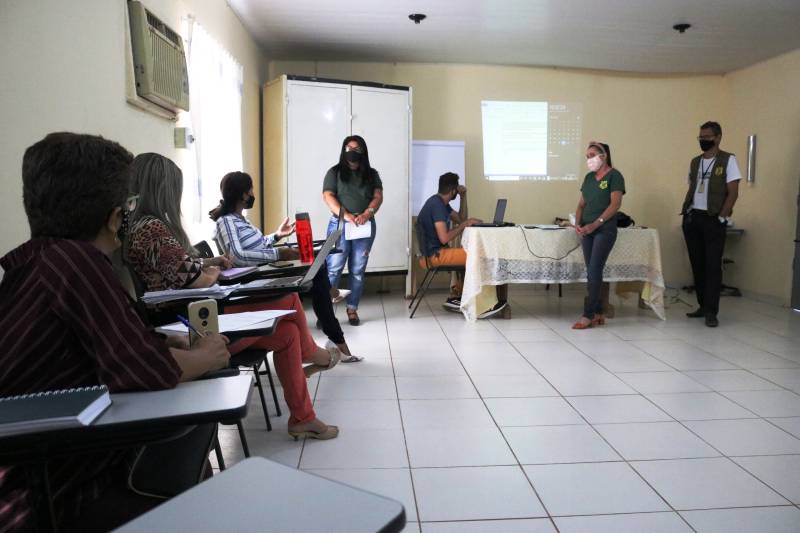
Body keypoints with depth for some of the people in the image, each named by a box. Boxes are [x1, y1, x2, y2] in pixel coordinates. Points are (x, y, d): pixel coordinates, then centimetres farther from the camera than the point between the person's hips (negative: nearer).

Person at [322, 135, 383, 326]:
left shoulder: (371, 174, 13)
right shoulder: (334, 172, 6)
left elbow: (378, 196, 1)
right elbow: (328, 196, -6)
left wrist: (367, 213, -19)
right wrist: (345, 214, -21)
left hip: (365, 226, 2)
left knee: (358, 270, 5)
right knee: (333, 268, -7)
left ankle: (352, 309, 13)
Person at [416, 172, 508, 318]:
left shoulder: (440, 202, 13)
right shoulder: (436, 205, -18)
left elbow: (459, 219, 21)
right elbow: (444, 238, -25)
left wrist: (463, 196, 9)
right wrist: (464, 224, -13)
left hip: (435, 251, 11)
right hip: (433, 255, -11)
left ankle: (454, 298, 21)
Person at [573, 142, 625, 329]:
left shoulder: (614, 176, -5)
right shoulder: (589, 177, 15)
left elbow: (615, 204, -14)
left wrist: (595, 224, -22)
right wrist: (577, 223, -3)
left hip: (605, 230, -7)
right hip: (587, 230, 7)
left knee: (594, 272, -11)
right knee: (592, 272, 6)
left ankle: (588, 315, -8)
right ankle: (598, 314, 13)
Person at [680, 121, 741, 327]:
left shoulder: (728, 160, -3)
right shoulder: (695, 162, 14)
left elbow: (733, 193, -7)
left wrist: (721, 218, -12)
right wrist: (685, 211, 7)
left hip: (713, 220, -6)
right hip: (692, 218, 6)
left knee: (713, 266, -4)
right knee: (697, 264, 9)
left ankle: (711, 312, 0)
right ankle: (702, 306, 19)